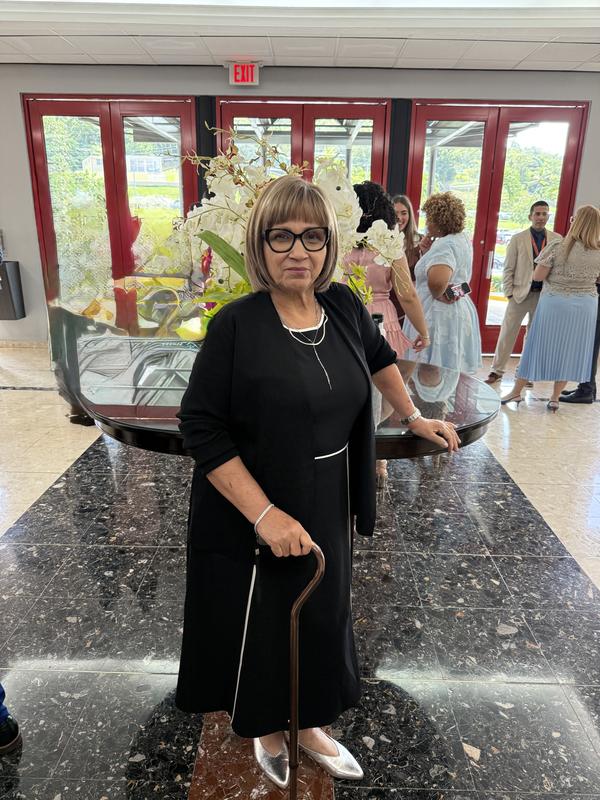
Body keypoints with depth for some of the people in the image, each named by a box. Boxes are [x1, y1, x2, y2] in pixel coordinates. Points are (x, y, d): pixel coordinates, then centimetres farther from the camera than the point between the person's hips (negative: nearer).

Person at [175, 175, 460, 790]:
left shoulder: (344, 307, -5)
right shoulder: (236, 325, -20)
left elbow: (379, 356, 17)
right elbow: (201, 427, -18)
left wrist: (414, 419, 18)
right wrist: (264, 514, -23)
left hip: (326, 509, 5)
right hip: (251, 517, -4)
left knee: (321, 616, 21)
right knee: (260, 626, 16)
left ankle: (310, 726, 50)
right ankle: (266, 728, 48)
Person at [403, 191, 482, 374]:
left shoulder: (444, 245, -19)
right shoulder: (463, 238, 11)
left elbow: (437, 280, -37)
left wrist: (437, 295, -16)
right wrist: (425, 251, 5)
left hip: (440, 316, -10)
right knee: (450, 371, 15)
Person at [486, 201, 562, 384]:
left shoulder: (557, 239, 4)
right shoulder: (518, 239, 1)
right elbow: (509, 269, 1)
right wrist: (509, 292, -6)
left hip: (545, 294, 2)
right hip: (520, 293, -2)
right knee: (507, 334, 2)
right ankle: (497, 370, 13)